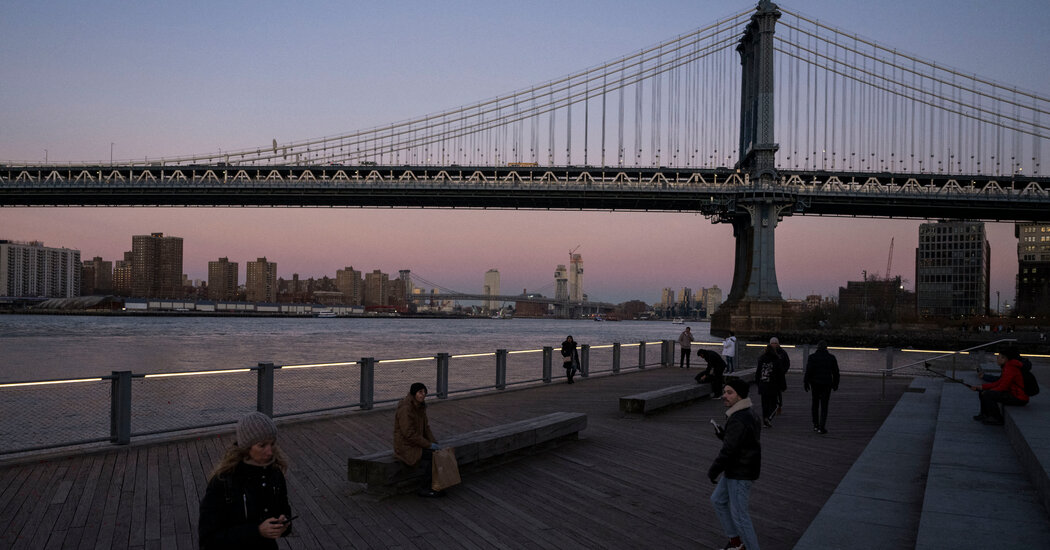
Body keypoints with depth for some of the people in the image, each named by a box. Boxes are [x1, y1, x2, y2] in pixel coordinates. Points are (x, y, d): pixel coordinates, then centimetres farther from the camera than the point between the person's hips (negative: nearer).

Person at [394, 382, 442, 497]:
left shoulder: (420, 407, 7)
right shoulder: (405, 409, -21)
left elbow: (426, 427, 13)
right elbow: (409, 434, -24)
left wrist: (434, 442, -2)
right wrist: (428, 444, -20)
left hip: (416, 444, 8)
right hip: (405, 447, -8)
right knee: (433, 455, -22)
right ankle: (425, 488, -8)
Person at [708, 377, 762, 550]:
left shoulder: (738, 420, -27)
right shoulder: (746, 413, 5)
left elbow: (728, 451, -26)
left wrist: (713, 471, -12)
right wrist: (722, 434, 4)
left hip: (740, 474, -11)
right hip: (735, 470, 11)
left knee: (738, 514, 0)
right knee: (718, 500, 21)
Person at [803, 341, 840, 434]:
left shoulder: (812, 357, -4)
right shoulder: (831, 358, 1)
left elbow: (808, 371, -9)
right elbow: (836, 372, 6)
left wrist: (806, 383, -1)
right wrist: (835, 384, 16)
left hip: (815, 384, 0)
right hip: (827, 384, 0)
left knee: (815, 404, 15)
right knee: (824, 406, 1)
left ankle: (815, 425, 15)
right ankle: (821, 428, -5)